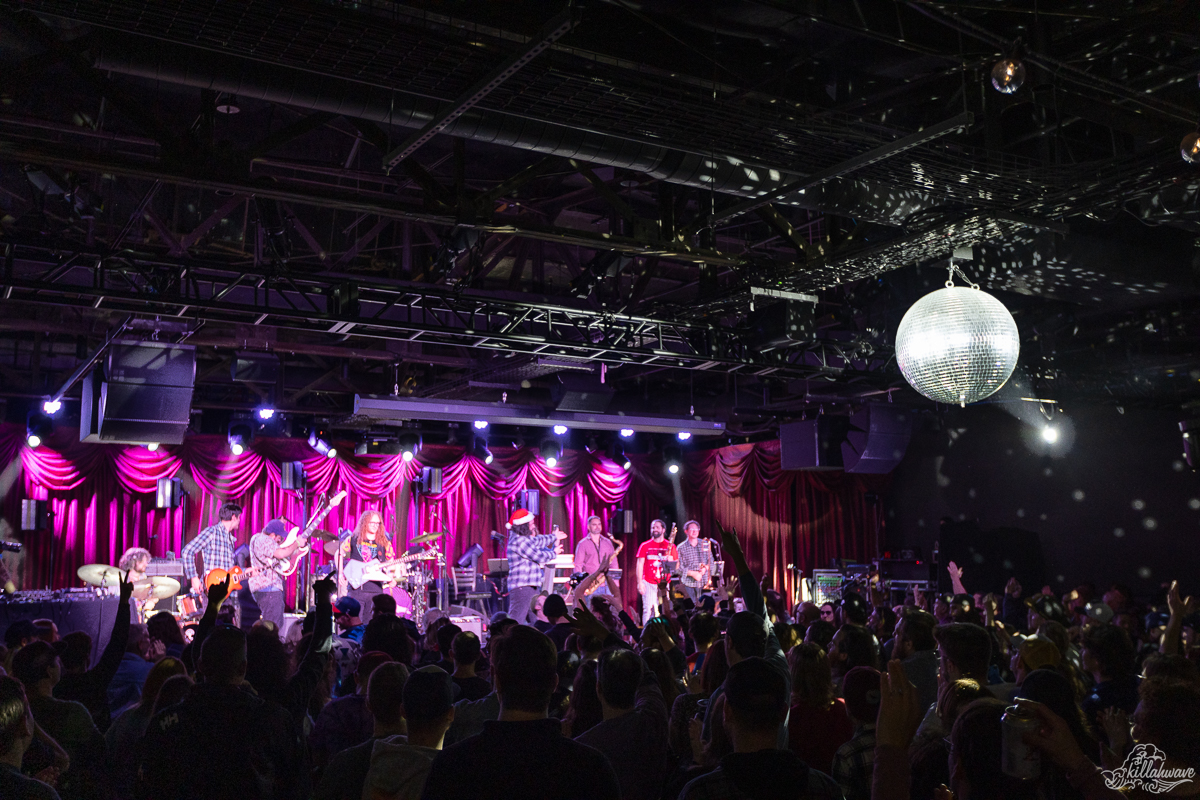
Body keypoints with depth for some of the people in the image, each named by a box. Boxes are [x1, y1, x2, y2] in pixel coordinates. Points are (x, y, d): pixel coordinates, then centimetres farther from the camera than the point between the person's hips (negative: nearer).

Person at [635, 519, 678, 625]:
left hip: (665, 583, 1)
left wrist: (670, 561, -11)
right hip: (649, 583, -1)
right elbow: (640, 564, 6)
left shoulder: (671, 547, 10)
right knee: (648, 610, -8)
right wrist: (640, 582, -3)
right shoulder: (645, 546, 8)